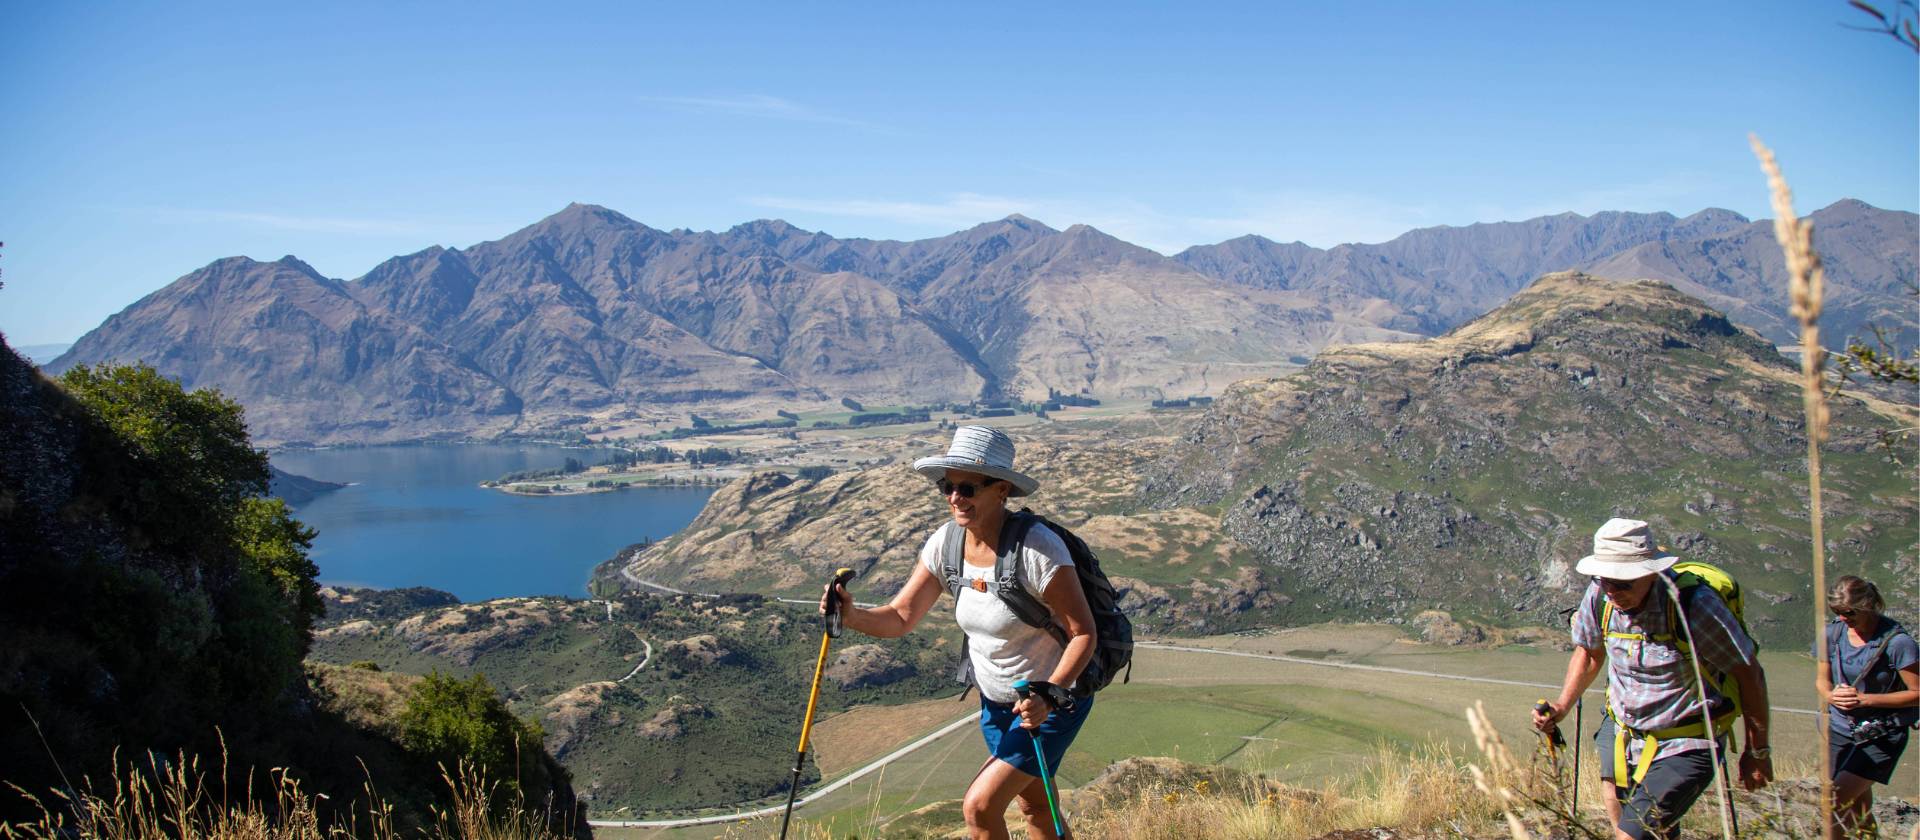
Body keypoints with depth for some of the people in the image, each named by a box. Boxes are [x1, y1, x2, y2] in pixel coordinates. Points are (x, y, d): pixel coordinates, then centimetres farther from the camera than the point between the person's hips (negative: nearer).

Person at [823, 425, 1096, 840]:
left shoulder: (1038, 548, -29)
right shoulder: (946, 542, -10)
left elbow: (1083, 633, -23)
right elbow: (900, 617, -8)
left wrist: (1048, 695, -35)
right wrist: (851, 615, -28)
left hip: (1055, 699, -7)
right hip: (995, 700, 7)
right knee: (1034, 806, 22)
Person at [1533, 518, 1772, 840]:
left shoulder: (1694, 604, -24)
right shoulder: (1600, 596, -10)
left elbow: (1749, 674, -11)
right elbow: (1589, 651, 11)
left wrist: (1758, 751, -2)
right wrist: (1562, 706, -2)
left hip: (1684, 748, -5)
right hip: (1620, 736, 6)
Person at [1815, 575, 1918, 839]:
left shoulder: (1897, 641, -18)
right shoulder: (1832, 634, -4)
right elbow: (1821, 679, 9)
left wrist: (1866, 699, -19)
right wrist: (1831, 695, -14)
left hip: (1882, 735, -5)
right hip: (1840, 728, 5)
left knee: (1837, 800, -17)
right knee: (1857, 806, 16)